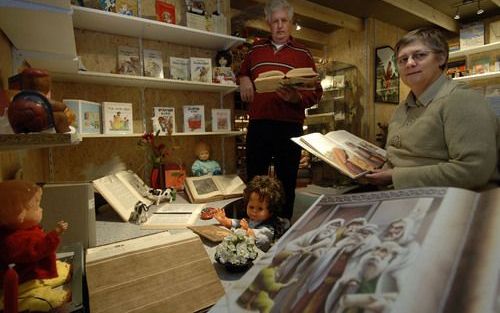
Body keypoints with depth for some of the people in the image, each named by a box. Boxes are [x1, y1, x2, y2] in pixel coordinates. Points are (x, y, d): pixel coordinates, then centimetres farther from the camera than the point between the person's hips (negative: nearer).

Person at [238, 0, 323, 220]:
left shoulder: (303, 54, 7)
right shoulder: (255, 49, 14)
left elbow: (316, 92, 1)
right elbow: (243, 70, 32)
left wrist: (296, 97, -19)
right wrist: (243, 79, 8)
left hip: (290, 126, -2)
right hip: (258, 125, 2)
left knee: (286, 183, 6)